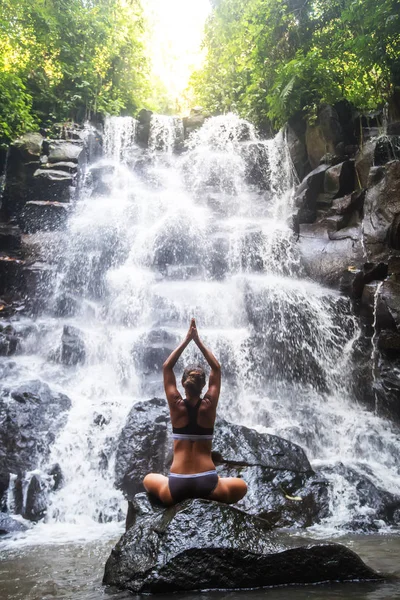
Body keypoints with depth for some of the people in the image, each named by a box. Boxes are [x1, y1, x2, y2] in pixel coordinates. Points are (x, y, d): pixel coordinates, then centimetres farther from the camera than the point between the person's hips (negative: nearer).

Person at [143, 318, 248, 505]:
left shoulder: (176, 405, -4)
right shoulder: (209, 406, -4)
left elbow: (167, 367, 6)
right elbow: (216, 369, 7)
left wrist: (186, 340, 6)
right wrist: (198, 341, 6)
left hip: (177, 486, 0)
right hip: (207, 483, 0)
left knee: (148, 479, 33)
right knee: (241, 486, 30)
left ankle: (172, 501, 10)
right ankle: (211, 499, 6)